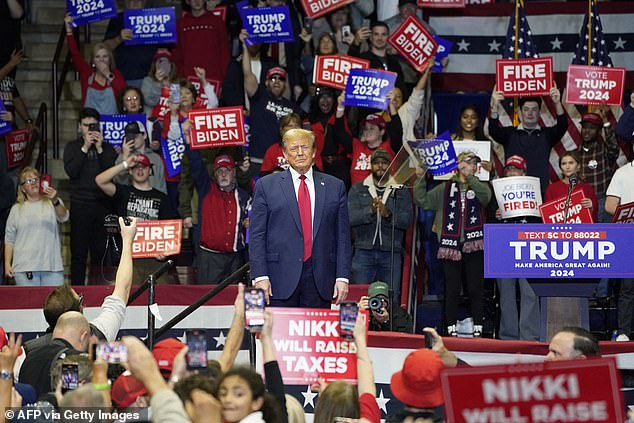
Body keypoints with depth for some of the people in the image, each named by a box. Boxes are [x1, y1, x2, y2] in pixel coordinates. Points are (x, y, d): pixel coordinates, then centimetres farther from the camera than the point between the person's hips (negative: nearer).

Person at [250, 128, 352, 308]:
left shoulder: (335, 187, 12)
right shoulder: (266, 185, 6)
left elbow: (342, 236, 10)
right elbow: (256, 236, 2)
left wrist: (342, 277, 2)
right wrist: (260, 276, -7)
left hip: (320, 280, 2)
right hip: (281, 278, -1)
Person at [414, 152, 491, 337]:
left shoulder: (479, 186, 12)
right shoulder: (445, 188, 13)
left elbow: (486, 196, -12)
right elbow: (422, 200, 7)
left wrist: (468, 177, -15)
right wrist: (421, 179, -4)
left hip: (473, 245, 0)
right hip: (451, 244, 1)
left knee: (475, 289, -2)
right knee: (452, 290, 1)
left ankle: (477, 329, 1)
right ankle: (451, 330, 5)